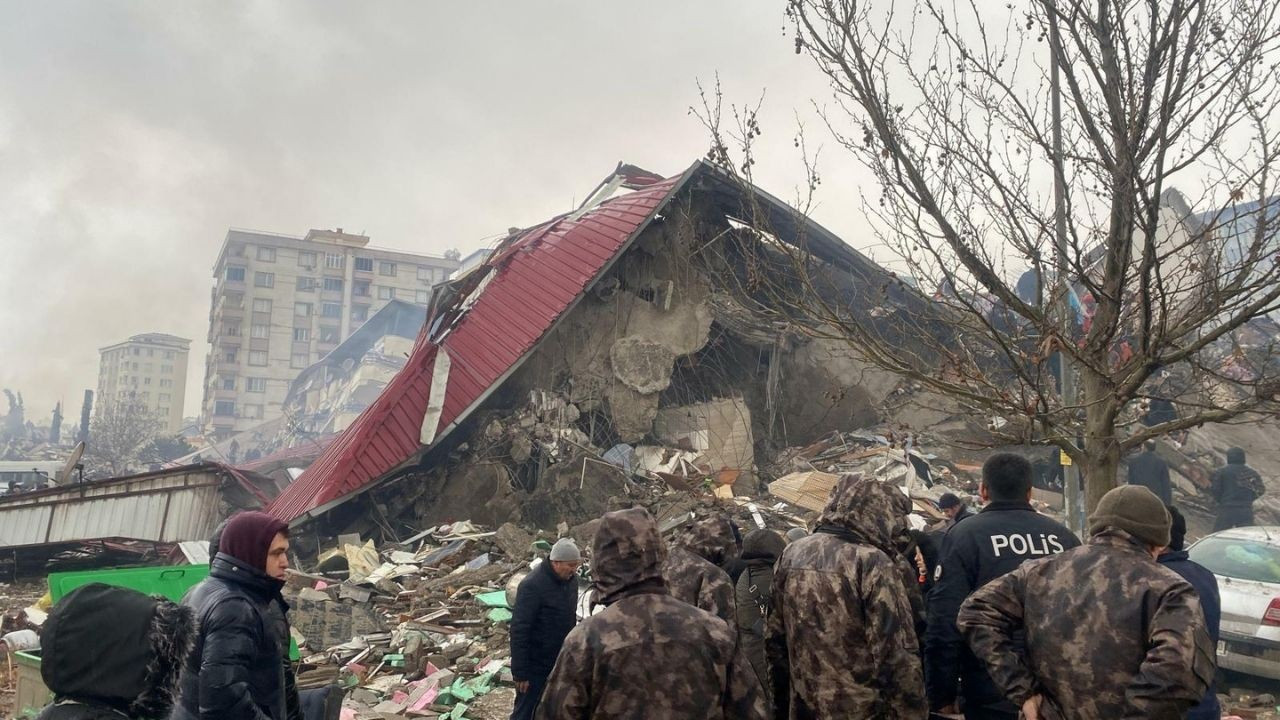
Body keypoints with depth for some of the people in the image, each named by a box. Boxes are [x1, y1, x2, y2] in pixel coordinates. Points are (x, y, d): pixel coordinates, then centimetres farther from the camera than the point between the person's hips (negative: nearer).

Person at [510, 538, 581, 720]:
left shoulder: (571, 579, -1)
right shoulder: (532, 585, -24)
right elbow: (519, 630, -22)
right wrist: (520, 672, -20)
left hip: (561, 662, 7)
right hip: (536, 665, -7)